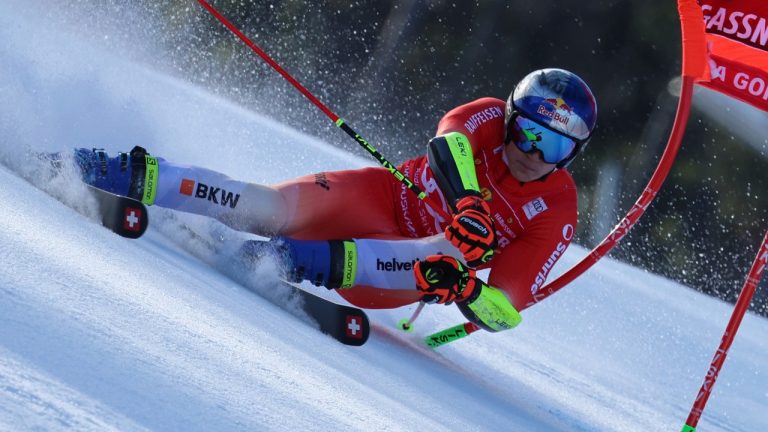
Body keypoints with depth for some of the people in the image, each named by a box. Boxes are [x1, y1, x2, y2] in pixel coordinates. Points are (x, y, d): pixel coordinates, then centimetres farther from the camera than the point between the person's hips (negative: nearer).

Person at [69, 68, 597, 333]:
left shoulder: (555, 217, -12)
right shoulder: (489, 118, -8)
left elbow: (506, 310, -19)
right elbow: (449, 142, -32)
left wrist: (462, 289, -42)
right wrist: (467, 201, -51)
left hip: (402, 264, 0)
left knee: (449, 261, -36)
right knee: (268, 208, -25)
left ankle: (313, 262, -46)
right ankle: (132, 175, -22)